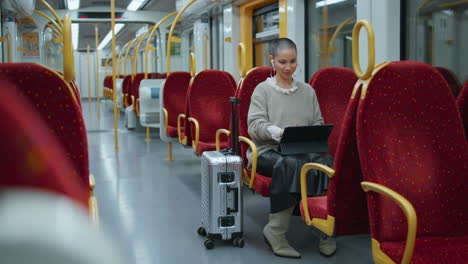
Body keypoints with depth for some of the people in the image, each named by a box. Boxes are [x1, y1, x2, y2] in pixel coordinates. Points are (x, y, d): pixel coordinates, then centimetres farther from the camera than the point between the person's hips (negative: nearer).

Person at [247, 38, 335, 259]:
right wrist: (281, 132, -24)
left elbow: (318, 123, 15)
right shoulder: (263, 90, 6)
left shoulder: (308, 91, 18)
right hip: (268, 150, -3)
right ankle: (276, 231, -26)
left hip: (303, 149, 3)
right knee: (290, 164, -37)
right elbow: (256, 125, -6)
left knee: (325, 162, -30)